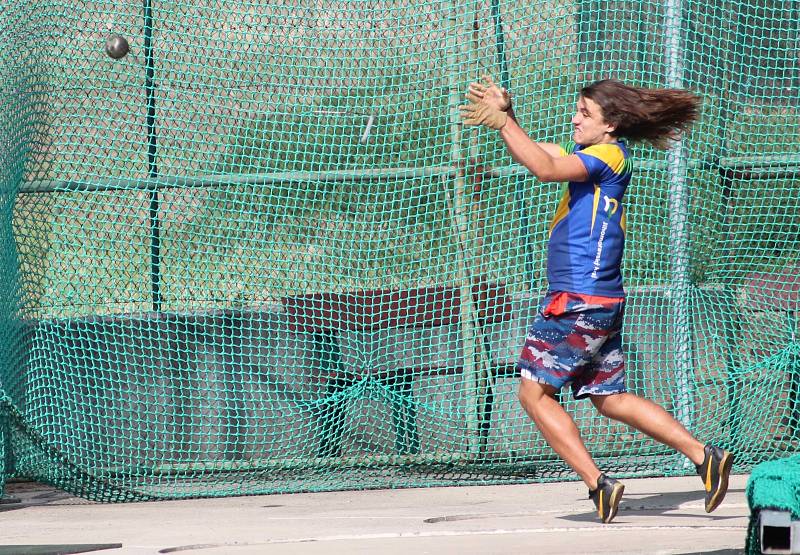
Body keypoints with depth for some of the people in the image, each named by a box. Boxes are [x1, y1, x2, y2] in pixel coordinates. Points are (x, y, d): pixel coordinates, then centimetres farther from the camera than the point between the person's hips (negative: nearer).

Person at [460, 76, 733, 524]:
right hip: (603, 302, 10)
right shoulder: (593, 154, 15)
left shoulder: (608, 156, -13)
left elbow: (545, 168, -28)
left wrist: (502, 122, -23)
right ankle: (705, 456, 8)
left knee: (535, 392, -2)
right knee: (610, 398, 14)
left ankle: (598, 483, -8)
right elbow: (538, 154, 23)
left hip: (579, 302, -10)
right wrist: (506, 116, 7)